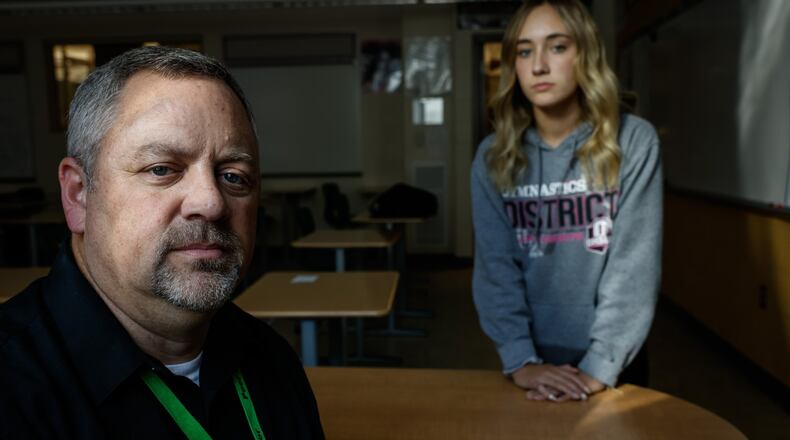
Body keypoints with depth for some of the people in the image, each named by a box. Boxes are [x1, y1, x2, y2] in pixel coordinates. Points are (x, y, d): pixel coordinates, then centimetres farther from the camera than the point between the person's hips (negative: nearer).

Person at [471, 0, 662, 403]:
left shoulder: (633, 142, -10)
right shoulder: (492, 156, -5)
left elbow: (635, 264, -15)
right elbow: (495, 266, -10)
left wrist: (598, 367, -22)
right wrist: (520, 361, -20)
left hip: (612, 363, -1)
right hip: (533, 361, 2)